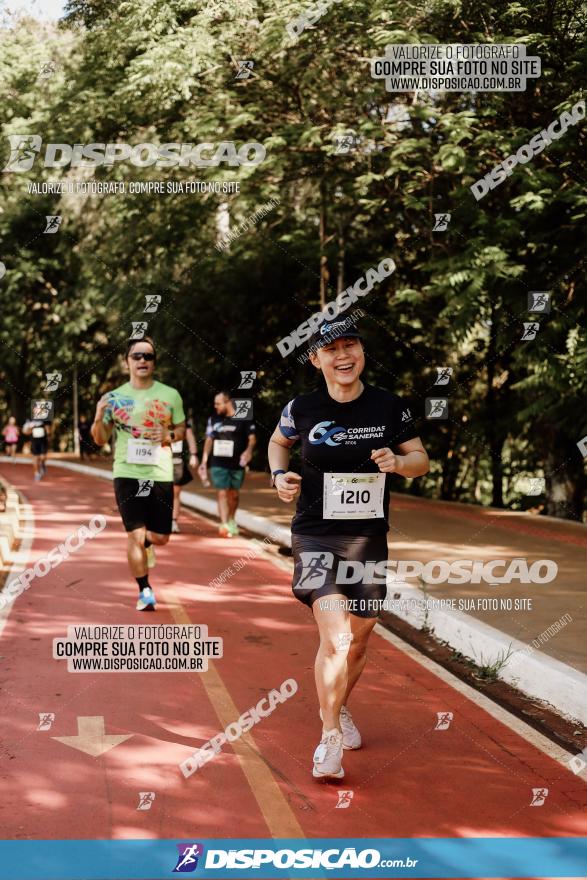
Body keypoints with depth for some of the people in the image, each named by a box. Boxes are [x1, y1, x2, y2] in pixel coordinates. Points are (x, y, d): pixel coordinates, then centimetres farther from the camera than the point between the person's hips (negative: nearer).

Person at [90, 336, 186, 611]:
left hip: (161, 474, 1)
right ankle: (145, 591, 7)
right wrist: (99, 417, -13)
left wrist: (170, 435, -8)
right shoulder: (115, 398, 2)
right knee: (135, 534, -7)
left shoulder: (170, 395, 3)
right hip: (127, 473, -1)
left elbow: (181, 428, 14)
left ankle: (145, 543, 43)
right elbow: (100, 439, 8)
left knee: (161, 537, 6)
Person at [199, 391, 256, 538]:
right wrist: (204, 461, 9)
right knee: (222, 493, -8)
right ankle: (224, 525, -11)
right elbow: (209, 440, 13)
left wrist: (249, 450, -26)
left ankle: (232, 521, 34)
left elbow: (252, 437, -5)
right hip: (218, 463, 1)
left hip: (237, 463, -1)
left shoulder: (243, 419, -3)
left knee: (233, 493, 12)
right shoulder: (214, 420, 8)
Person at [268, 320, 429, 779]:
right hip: (316, 536, -2)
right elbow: (278, 441, 16)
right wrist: (280, 475, -2)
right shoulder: (302, 408, -5)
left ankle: (339, 708, 43)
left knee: (358, 640, 14)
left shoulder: (389, 407, -3)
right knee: (335, 637, -18)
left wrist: (397, 462, -15)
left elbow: (421, 458, 6)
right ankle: (329, 740, -4)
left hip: (369, 538, 3)